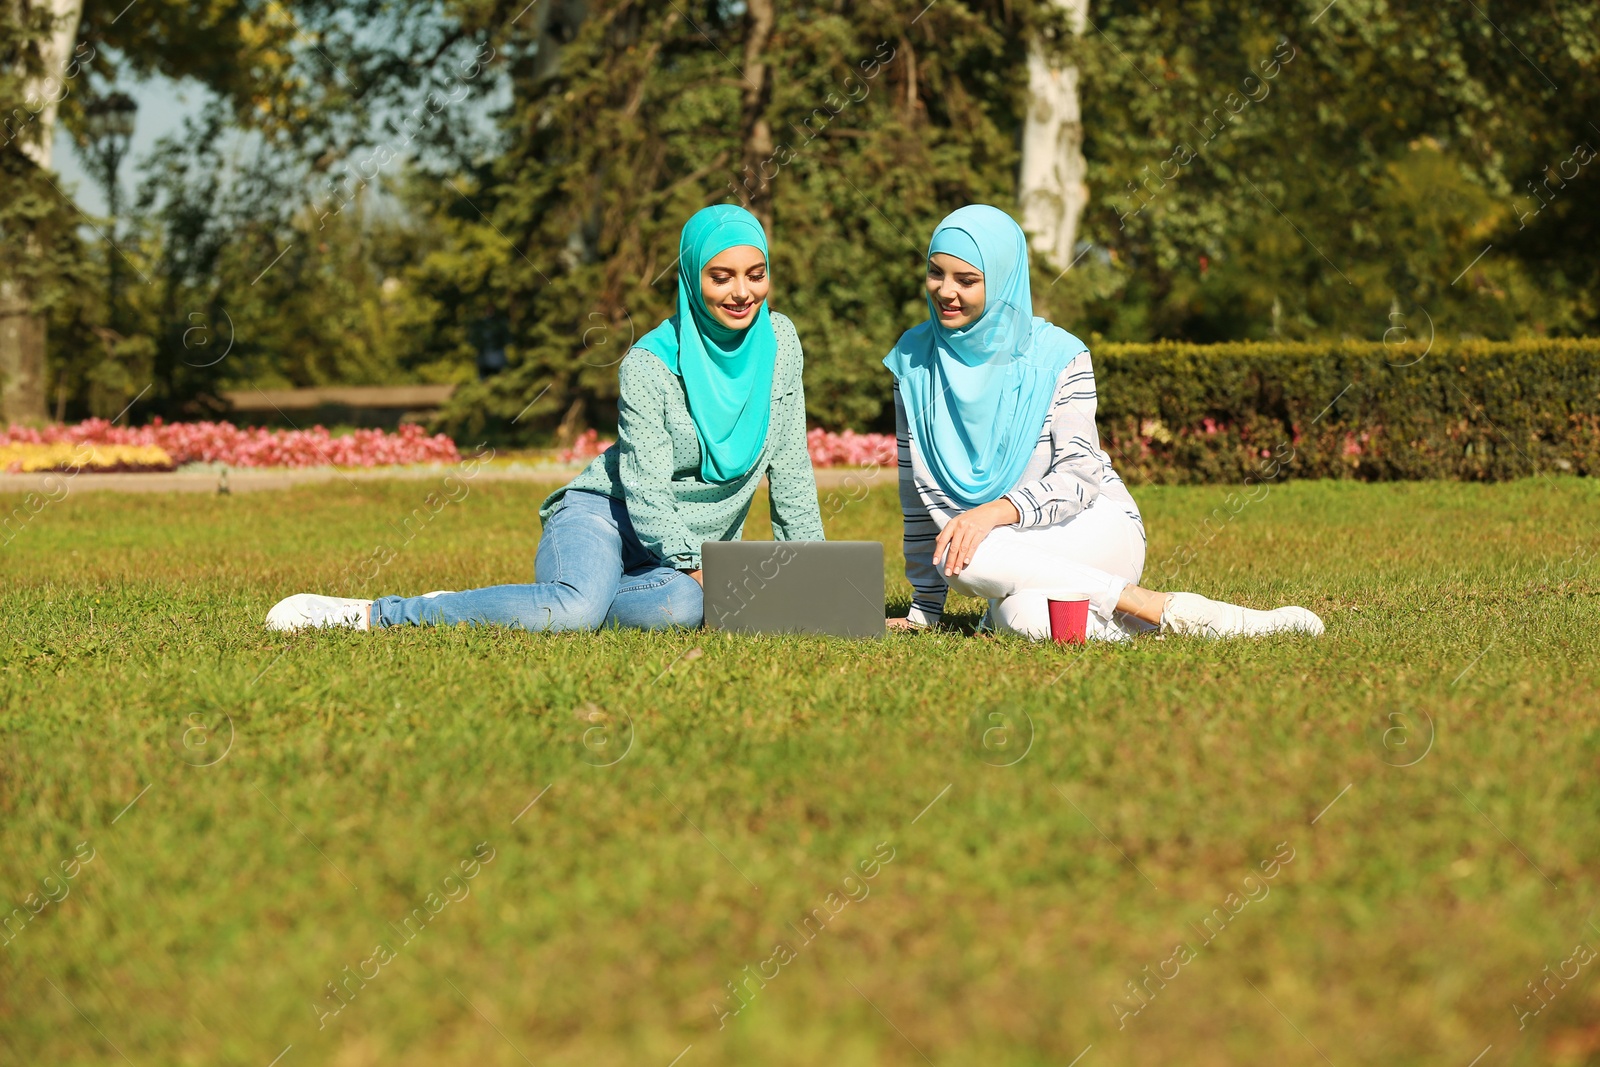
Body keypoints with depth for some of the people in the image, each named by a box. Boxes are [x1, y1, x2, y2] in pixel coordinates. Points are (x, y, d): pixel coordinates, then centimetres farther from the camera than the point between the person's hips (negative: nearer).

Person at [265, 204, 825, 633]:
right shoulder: (649, 364, -13)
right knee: (577, 608, -41)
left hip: (695, 546, 5)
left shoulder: (778, 340, 2)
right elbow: (646, 489, -18)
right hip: (604, 513, -5)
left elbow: (790, 469, 8)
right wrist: (700, 568, -30)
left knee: (684, 606, -36)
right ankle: (370, 615, -29)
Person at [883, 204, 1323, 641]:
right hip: (1021, 560, 3)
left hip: (1097, 528, -3)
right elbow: (919, 491, 7)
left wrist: (996, 512, -33)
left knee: (961, 559, -34)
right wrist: (925, 610, 7)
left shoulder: (1057, 356, -7)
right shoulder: (915, 358, 3)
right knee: (1025, 620, -35)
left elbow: (1079, 475, -16)